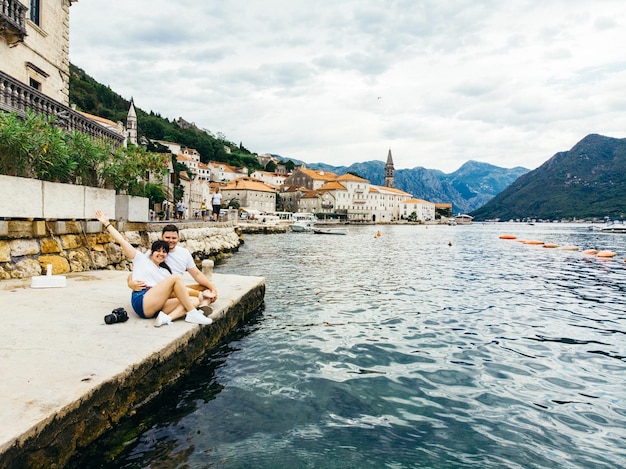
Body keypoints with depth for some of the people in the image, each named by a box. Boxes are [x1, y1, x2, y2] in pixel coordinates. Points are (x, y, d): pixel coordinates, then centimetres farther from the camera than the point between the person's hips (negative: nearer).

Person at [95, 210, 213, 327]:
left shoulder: (165, 271, 29)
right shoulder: (141, 259, 17)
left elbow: (180, 288, 20)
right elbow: (121, 241, 12)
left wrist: (199, 294, 6)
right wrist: (107, 224, 10)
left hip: (156, 307, 5)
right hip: (141, 301, -5)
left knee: (194, 300, -16)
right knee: (176, 277, -21)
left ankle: (167, 317, -39)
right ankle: (192, 314, -22)